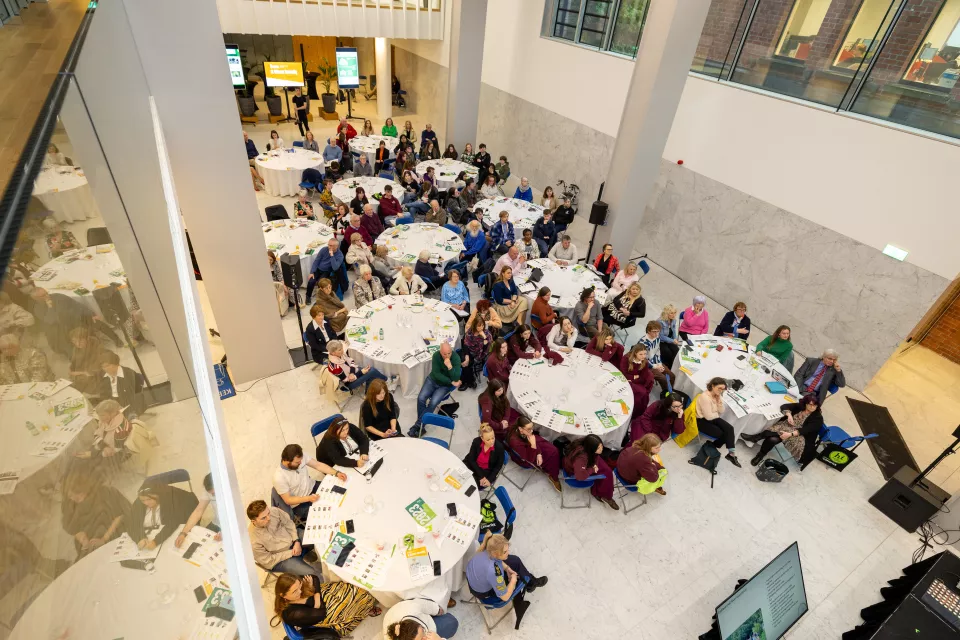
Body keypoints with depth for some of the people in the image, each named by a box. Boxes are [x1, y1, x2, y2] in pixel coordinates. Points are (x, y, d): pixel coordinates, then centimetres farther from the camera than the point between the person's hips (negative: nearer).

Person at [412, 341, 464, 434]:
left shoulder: (456, 357, -22)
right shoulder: (436, 355, -18)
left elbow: (456, 378, -26)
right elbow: (436, 374, -17)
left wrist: (450, 367, -41)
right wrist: (451, 382, -21)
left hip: (446, 385, -2)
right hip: (433, 380, 2)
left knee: (433, 402, -23)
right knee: (421, 398, -19)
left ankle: (418, 425, -11)